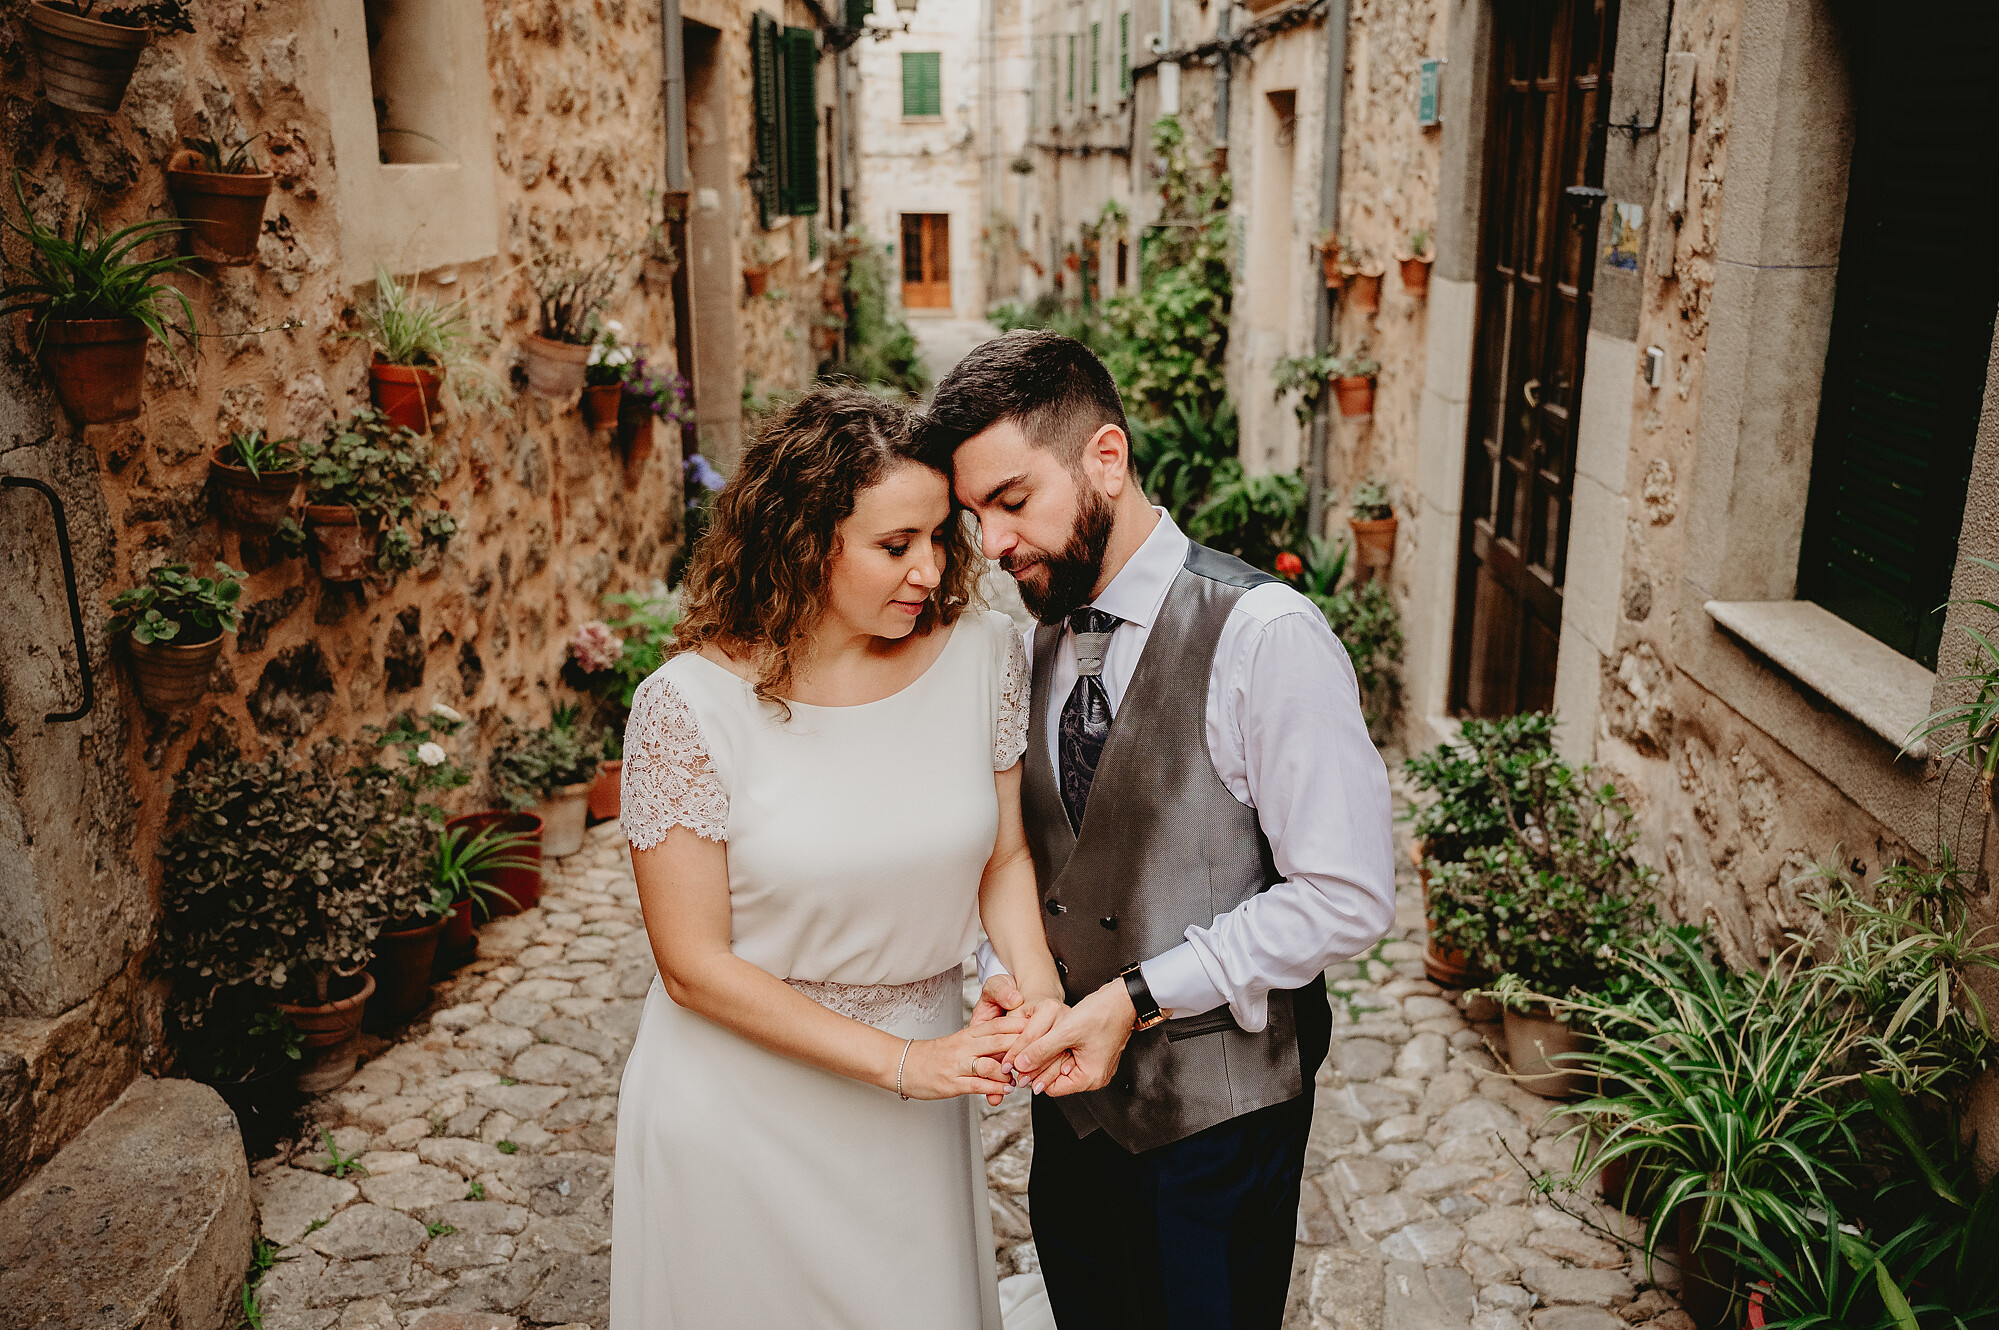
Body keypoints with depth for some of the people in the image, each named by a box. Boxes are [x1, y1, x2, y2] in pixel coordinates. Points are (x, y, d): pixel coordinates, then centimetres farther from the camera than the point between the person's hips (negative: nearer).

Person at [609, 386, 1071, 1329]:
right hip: (742, 1102, -3)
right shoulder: (689, 705, -19)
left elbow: (1005, 854, 1)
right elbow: (695, 965, -16)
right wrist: (898, 1061, -18)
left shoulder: (981, 651, -9)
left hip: (920, 1096, 3)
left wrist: (1040, 990, -17)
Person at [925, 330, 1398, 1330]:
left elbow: (1348, 900, -20)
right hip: (1073, 1093, 6)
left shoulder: (1264, 638, -20)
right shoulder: (1030, 639, 1)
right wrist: (1001, 972, -8)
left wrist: (1139, 998, -21)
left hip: (1218, 1106, -5)